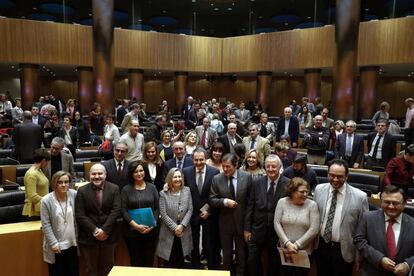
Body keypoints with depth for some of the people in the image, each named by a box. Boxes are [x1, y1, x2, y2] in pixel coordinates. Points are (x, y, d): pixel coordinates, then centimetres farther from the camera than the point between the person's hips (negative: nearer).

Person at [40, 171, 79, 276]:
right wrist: (53, 243, -13)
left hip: (72, 243, 3)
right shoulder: (46, 200, -14)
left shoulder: (74, 195, -8)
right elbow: (46, 225, -11)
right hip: (56, 245, -2)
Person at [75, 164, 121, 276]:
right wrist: (95, 230, -14)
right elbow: (80, 215, -8)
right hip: (88, 237, 0)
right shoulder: (82, 191, -3)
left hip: (108, 236, 1)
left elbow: (116, 210, -8)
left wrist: (105, 230, -15)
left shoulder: (114, 189, -2)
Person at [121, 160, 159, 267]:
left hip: (150, 231, 1)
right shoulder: (126, 189, 0)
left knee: (149, 261, 7)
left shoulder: (152, 187, 4)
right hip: (132, 231, -1)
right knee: (135, 262, 8)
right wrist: (136, 225, -14)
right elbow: (123, 210, -5)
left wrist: (152, 225, -9)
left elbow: (157, 208, 4)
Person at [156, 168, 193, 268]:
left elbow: (190, 210, -3)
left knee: (181, 260, 13)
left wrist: (182, 225, -13)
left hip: (184, 231, 2)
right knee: (169, 261, 6)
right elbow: (163, 214, -10)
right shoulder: (163, 193, -8)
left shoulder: (187, 190, 1)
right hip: (169, 232, -2)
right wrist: (175, 228, -14)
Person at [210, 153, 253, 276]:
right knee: (226, 252, 17)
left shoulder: (247, 177, -9)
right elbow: (212, 200, -6)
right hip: (225, 221, 1)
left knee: (241, 252, 15)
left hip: (242, 220, 0)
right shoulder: (217, 179, -8)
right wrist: (225, 201, -22)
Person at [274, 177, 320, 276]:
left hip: (304, 251, -1)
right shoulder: (282, 202, -4)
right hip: (285, 249, 1)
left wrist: (297, 245, -14)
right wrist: (287, 243, -14)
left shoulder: (312, 205, -8)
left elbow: (314, 229, -12)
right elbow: (277, 224, -6)